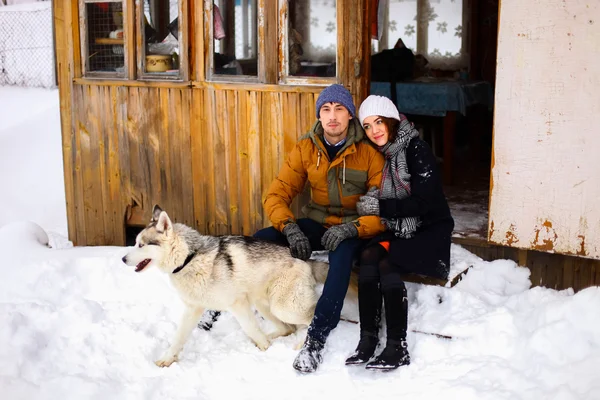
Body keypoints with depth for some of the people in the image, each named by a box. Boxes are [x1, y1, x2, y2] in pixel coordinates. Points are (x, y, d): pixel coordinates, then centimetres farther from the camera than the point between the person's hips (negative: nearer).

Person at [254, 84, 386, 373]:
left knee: (341, 253, -39)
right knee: (260, 240, -22)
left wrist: (352, 228, -32)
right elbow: (277, 195, -5)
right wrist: (290, 229, -24)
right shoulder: (306, 148, -2)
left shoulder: (369, 152, -11)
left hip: (353, 229, -3)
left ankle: (316, 339, -36)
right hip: (316, 224, 3)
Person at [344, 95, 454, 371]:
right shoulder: (378, 155, 7)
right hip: (397, 231, 5)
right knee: (368, 256, -24)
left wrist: (380, 207, -18)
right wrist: (369, 202, -9)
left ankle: (397, 348, -21)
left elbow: (422, 202, -19)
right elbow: (375, 200, 13)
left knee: (387, 265, -29)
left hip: (430, 231, -5)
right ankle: (367, 340, -23)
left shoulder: (416, 150, -12)